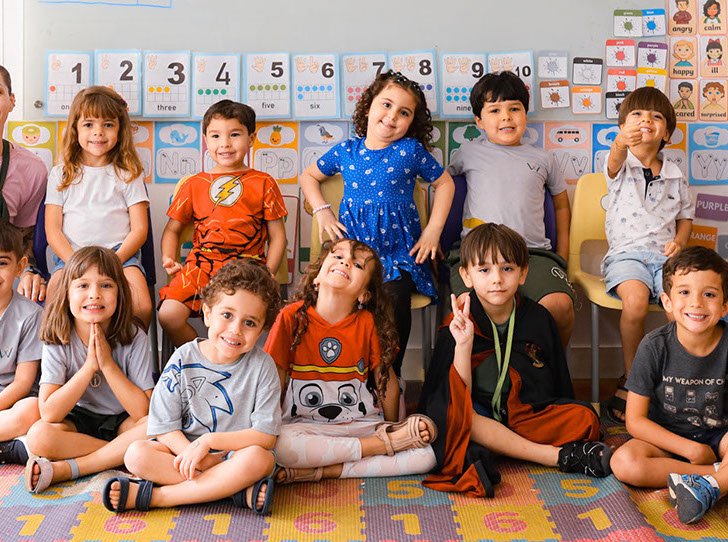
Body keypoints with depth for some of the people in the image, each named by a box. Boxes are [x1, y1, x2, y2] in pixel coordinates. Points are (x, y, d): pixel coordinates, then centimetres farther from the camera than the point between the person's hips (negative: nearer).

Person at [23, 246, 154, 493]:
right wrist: (89, 366, -28)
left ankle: (63, 469, -25)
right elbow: (49, 413, -23)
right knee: (39, 435, -30)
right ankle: (124, 453, -18)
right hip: (79, 421, 0)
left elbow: (143, 411, -21)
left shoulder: (134, 337, -16)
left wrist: (107, 364, -27)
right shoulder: (57, 340, -14)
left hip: (123, 421, 0)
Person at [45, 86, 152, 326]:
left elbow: (139, 229, 6)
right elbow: (53, 230, 7)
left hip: (120, 254, 0)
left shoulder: (128, 174, 13)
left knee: (142, 308, -28)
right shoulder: (60, 175, 15)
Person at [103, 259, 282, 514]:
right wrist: (192, 454, -23)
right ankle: (240, 490, -26)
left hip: (235, 456, -2)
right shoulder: (183, 359, -3)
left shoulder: (261, 366, -7)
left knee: (257, 458, -35)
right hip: (182, 449, 2)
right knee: (136, 455, -25)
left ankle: (153, 496, -27)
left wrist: (208, 440, -20)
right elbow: (164, 426, -6)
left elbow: (267, 436, -12)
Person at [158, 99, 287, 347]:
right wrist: (168, 260, 3)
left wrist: (267, 274, -4)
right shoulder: (193, 184, 18)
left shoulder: (263, 183, 12)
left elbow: (277, 235, 11)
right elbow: (172, 228, 24)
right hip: (200, 265, 2)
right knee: (168, 314, -22)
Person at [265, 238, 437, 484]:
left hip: (363, 424, 2)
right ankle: (383, 444, -19)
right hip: (307, 425, -2)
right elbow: (276, 380, -1)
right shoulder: (292, 317, -4)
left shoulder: (368, 323, 0)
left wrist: (393, 427, 14)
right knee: (281, 446, -37)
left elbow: (386, 379, 9)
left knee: (426, 456, -22)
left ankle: (322, 471, -21)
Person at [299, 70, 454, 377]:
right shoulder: (346, 151, 10)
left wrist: (433, 230, 5)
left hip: (398, 248, -1)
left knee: (395, 297, -31)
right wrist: (322, 211, 10)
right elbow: (309, 176, 26)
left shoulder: (411, 150, 4)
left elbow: (445, 183, 14)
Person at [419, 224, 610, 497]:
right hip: (482, 418, -2)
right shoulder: (459, 325, -8)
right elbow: (458, 396, -15)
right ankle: (560, 456, -31)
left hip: (530, 414, 2)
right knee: (456, 414, -36)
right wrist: (463, 344, -25)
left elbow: (560, 381, 13)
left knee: (586, 419, -21)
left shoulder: (538, 318, 1)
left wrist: (567, 420, 3)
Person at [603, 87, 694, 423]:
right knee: (636, 300, -34)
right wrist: (621, 143, -47)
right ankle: (631, 380, -13)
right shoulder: (622, 168, 4)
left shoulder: (674, 175, 17)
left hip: (664, 256, 3)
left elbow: (686, 215, 25)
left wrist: (679, 241, 2)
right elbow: (614, 162, -22)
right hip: (626, 254, -3)